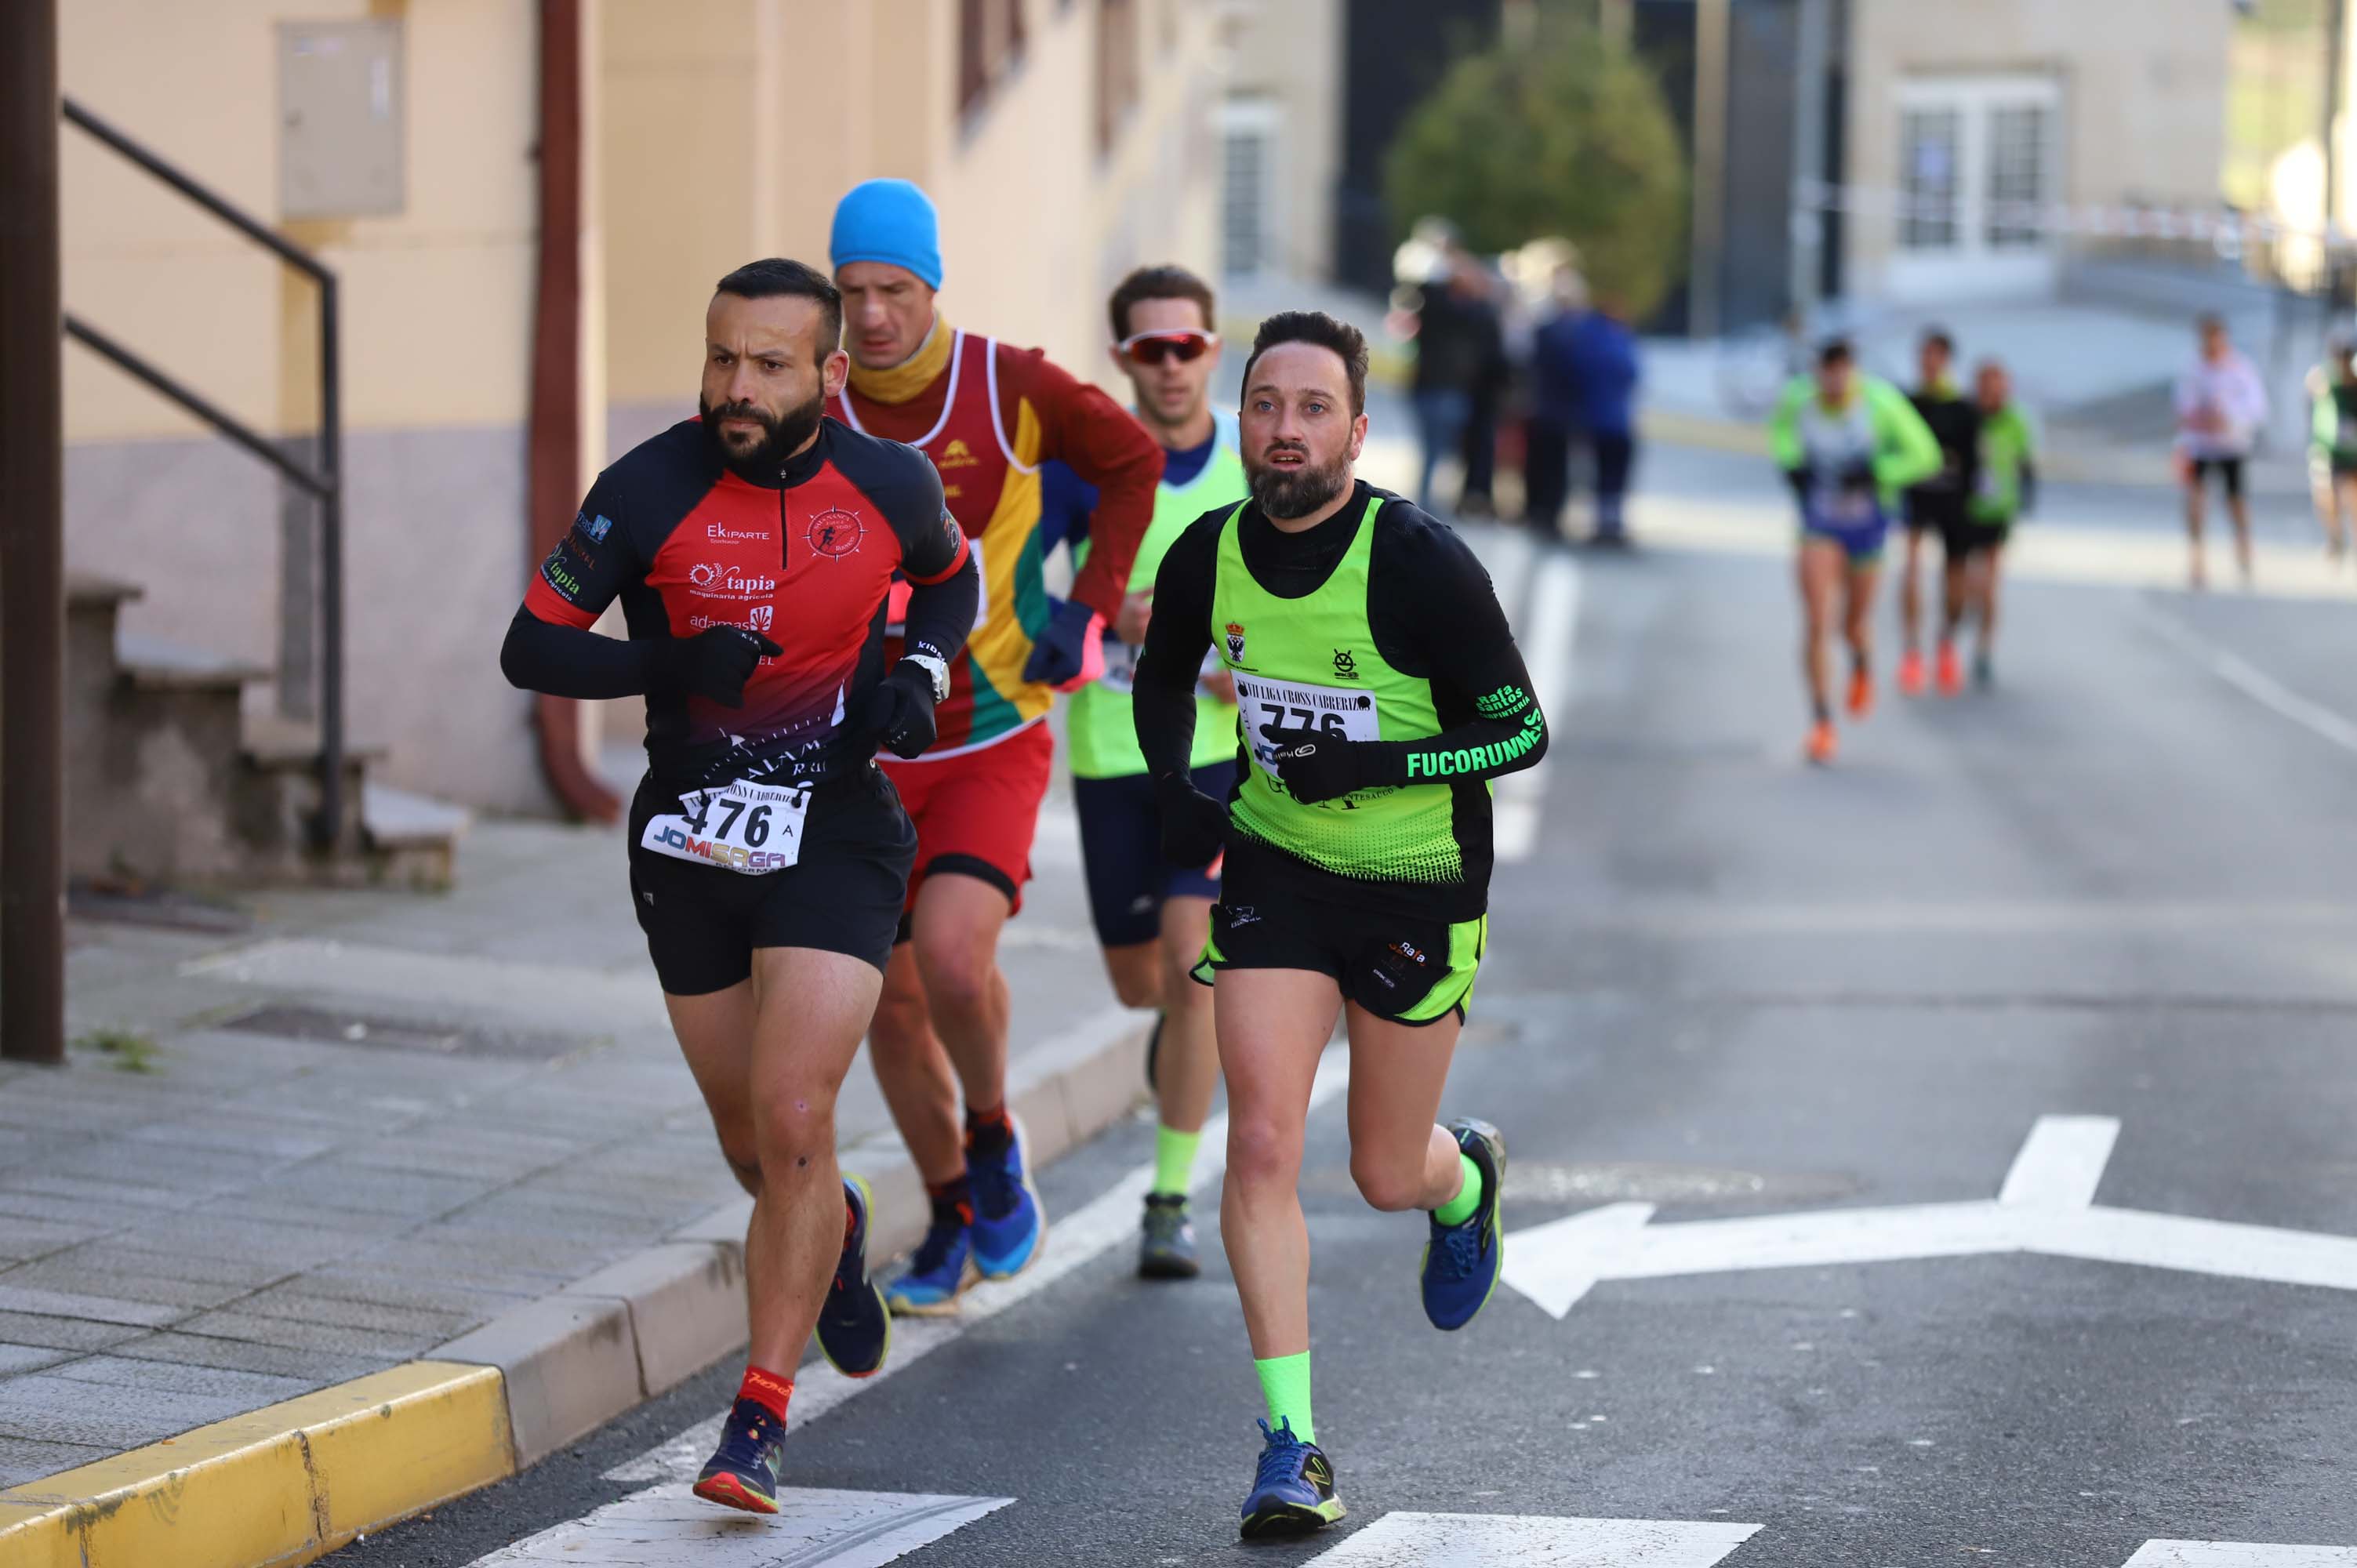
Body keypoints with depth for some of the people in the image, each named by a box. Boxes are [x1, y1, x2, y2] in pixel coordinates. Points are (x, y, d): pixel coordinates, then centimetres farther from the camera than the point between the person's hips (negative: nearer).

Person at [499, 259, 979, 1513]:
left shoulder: (889, 487, -6)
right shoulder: (649, 492, -11)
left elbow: (953, 582, 16)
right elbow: (532, 648, -8)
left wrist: (918, 673, -5)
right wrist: (671, 666, -24)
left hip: (835, 837, -1)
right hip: (690, 844, 2)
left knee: (793, 1122, -15)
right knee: (753, 1148, 12)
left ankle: (759, 1421, -8)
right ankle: (834, 1235, 49)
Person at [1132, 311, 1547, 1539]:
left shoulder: (1420, 562, -20)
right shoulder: (1208, 555, -6)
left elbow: (1522, 733, -16)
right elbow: (1161, 676, 15)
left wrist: (1377, 766, -28)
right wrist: (1174, 790, -3)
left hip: (1419, 886, -3)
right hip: (1273, 869, 3)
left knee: (1388, 1177, 9)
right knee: (1262, 1143, -13)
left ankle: (1466, 1180, 49)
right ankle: (1291, 1445, -9)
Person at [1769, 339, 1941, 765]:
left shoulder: (1880, 401, -22)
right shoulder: (1798, 400, -15)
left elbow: (1924, 454, -15)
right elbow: (1781, 431, 10)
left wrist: (1874, 474, -28)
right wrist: (1791, 464, -10)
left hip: (1866, 522, 0)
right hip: (1818, 525, 0)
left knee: (1855, 625, 15)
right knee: (1817, 622, -17)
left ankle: (1863, 666, 54)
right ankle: (1821, 725, -12)